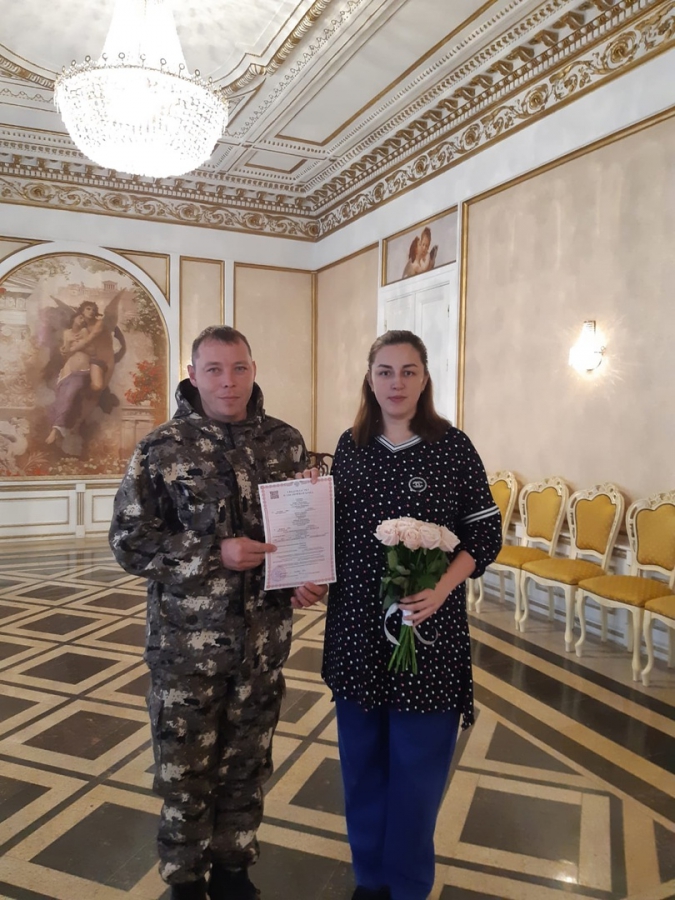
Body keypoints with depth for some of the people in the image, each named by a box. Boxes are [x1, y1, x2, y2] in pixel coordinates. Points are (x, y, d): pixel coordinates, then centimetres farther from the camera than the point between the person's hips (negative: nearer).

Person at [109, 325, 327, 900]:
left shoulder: (285, 443, -1)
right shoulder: (161, 450, -9)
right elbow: (130, 543, -10)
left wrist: (307, 578, -9)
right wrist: (215, 553, -21)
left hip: (265, 637, 3)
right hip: (186, 641, -2)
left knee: (248, 761, 19)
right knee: (185, 767, 13)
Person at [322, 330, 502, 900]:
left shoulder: (452, 446, -8)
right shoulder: (350, 446, 2)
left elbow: (487, 534, -6)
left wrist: (441, 588, -19)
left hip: (428, 628, -3)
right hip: (357, 626, 3)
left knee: (416, 763, 11)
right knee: (362, 759, 17)